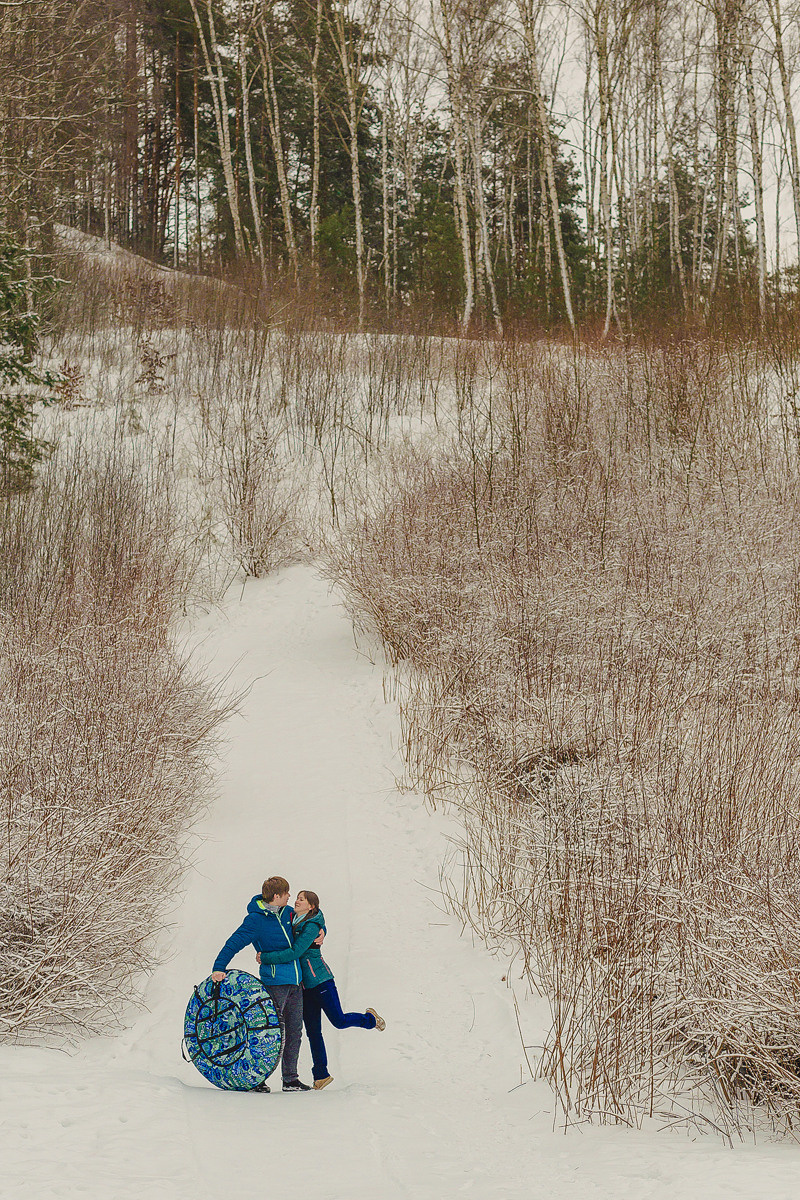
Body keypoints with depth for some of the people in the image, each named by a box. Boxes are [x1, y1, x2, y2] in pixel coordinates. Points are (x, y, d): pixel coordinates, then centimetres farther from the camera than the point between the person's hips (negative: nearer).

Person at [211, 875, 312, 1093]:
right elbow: (234, 943, -13)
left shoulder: (288, 913, 9)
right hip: (275, 982, -7)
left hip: (295, 982, 7)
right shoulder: (256, 920, -11)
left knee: (294, 1032, 10)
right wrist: (219, 967, -21)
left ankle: (290, 1079, 18)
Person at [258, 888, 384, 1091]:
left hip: (320, 981, -8)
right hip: (304, 985, 8)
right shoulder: (294, 922, 6)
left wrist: (265, 957, -25)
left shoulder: (311, 927, -19)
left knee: (339, 1021, -1)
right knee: (312, 1031, 7)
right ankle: (321, 1075, 14)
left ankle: (370, 1019, 29)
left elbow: (295, 953, -29)